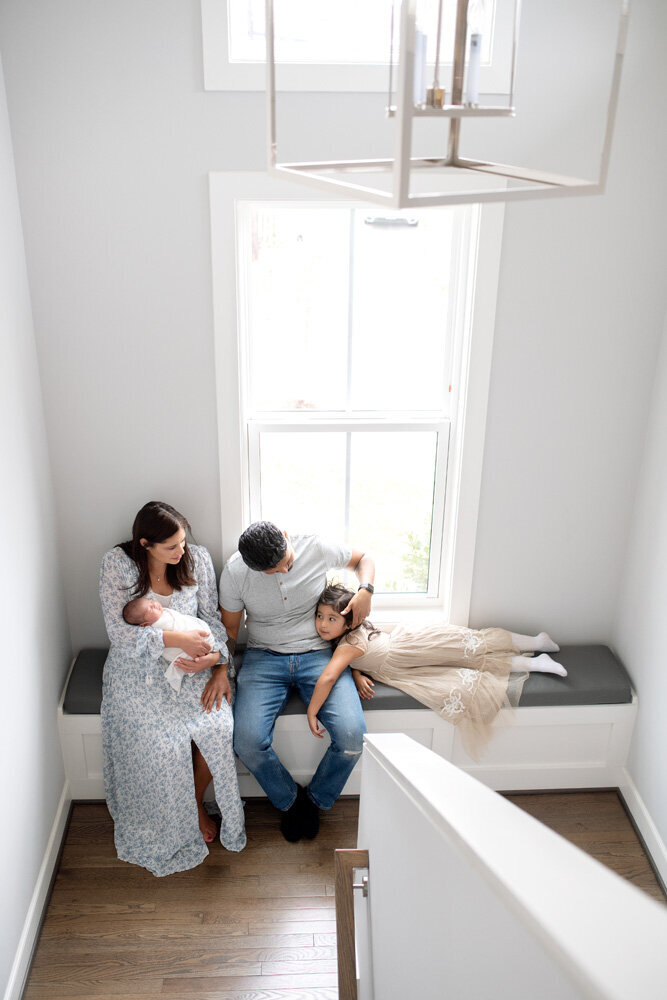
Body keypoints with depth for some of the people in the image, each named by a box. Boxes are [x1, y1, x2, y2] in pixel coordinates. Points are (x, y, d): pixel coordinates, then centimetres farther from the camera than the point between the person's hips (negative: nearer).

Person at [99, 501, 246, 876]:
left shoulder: (198, 558, -4)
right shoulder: (117, 564, -12)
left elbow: (212, 616, 1)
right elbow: (121, 633, -16)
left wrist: (218, 661, -15)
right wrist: (177, 638, -25)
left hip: (190, 665, 3)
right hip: (137, 670, -2)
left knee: (220, 727, -21)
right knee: (162, 744, -22)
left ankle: (196, 800, 8)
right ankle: (175, 829, 7)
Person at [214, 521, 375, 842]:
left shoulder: (316, 548, -8)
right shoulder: (235, 572, -8)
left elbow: (363, 558, 10)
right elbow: (228, 626, 6)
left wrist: (365, 590, -9)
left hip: (317, 654, 0)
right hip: (264, 658, 0)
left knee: (352, 735, -23)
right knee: (247, 741, -24)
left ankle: (315, 799, 9)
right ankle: (289, 800, 8)